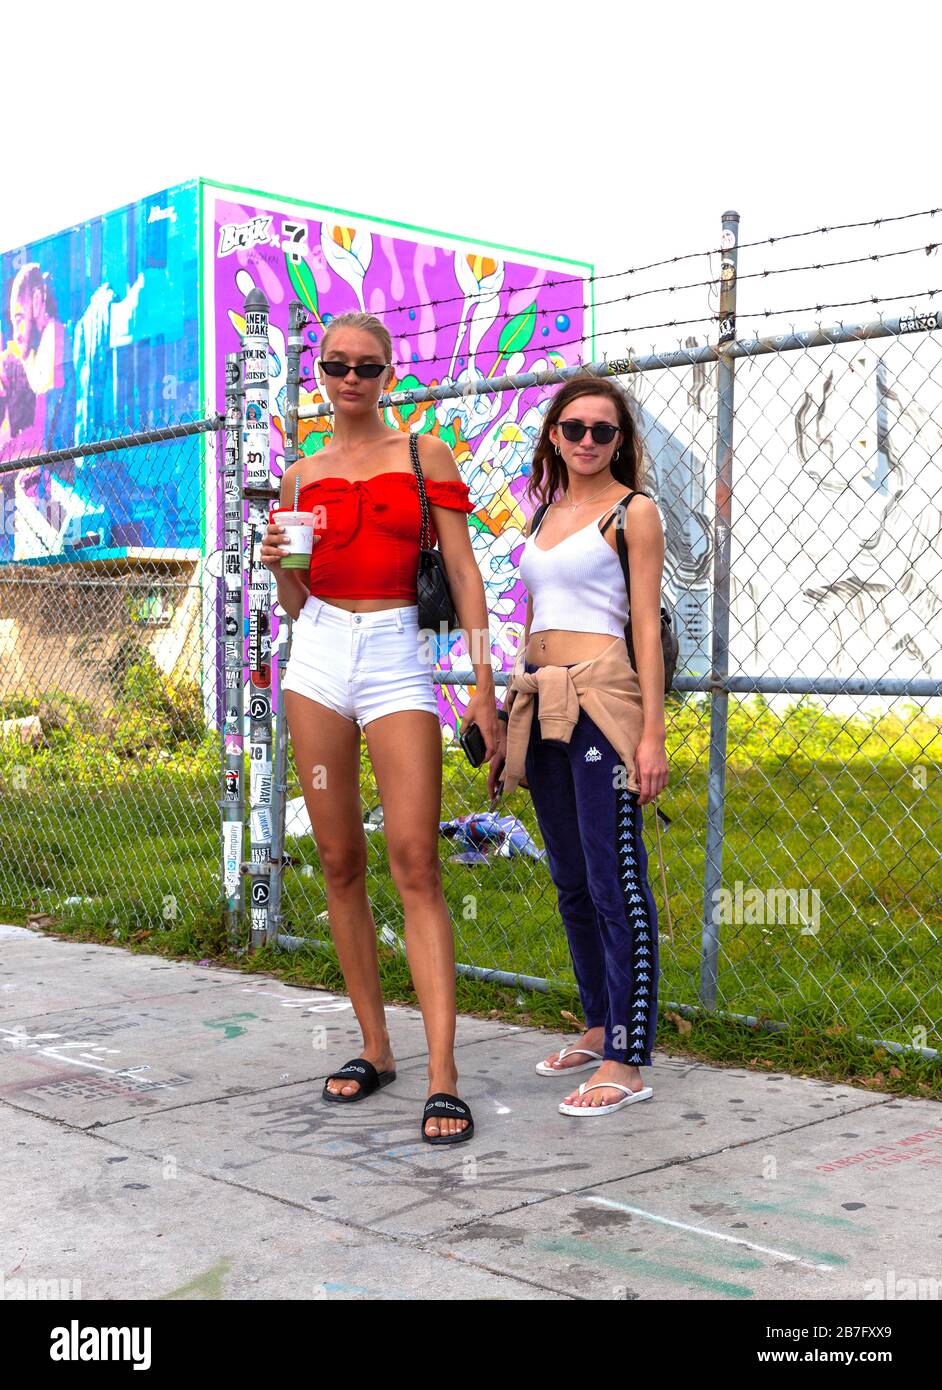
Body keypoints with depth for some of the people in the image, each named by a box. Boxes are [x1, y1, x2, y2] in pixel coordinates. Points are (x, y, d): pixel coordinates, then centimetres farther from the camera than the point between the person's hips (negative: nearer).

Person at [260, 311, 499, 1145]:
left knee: (415, 866, -11)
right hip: (319, 658, 4)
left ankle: (443, 1077, -12)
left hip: (397, 657, -3)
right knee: (340, 863, 5)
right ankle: (375, 1049, 17)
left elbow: (462, 571, 2)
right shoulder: (302, 476, 14)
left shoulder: (424, 455, 6)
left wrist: (483, 683, -5)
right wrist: (281, 566, -5)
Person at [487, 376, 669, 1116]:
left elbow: (647, 625, -6)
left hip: (600, 699, -7)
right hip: (541, 704, 7)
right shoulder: (546, 511, 18)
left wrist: (653, 733, -13)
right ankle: (601, 1026, 27)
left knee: (616, 881, -7)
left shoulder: (633, 511, 0)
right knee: (571, 880, 13)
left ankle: (628, 1062, -3)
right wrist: (510, 722, 17)